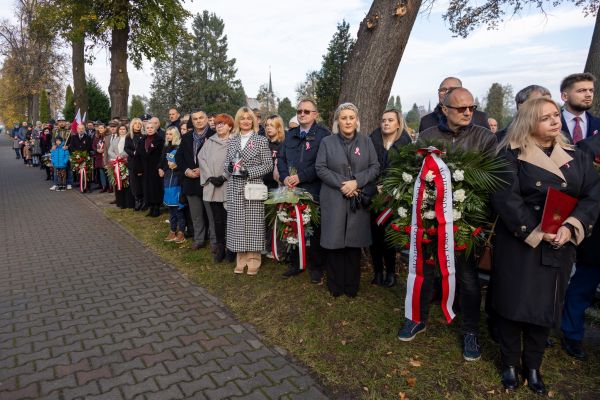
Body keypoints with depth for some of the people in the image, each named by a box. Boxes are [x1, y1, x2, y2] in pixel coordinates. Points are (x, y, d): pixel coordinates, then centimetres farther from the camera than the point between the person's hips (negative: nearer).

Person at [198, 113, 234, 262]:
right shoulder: (209, 142, 14)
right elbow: (201, 159, 7)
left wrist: (223, 177, -14)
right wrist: (210, 177, -6)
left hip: (228, 187, -3)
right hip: (211, 187, 3)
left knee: (228, 220, 0)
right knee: (215, 220, 5)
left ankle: (230, 249, 12)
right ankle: (218, 249, 14)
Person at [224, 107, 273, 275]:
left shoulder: (261, 140, 0)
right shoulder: (232, 141, 12)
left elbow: (268, 164, -4)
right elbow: (227, 162, 17)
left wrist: (249, 172, -15)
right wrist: (229, 167, -7)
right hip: (235, 188, 4)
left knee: (253, 223, 0)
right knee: (237, 223, 5)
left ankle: (253, 260, 12)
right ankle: (241, 259, 17)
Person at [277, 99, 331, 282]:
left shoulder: (323, 134, -5)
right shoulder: (290, 134, 16)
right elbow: (281, 158, 15)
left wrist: (301, 177, -15)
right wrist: (285, 177, -3)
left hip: (314, 191, -5)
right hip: (292, 190, 5)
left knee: (314, 231, 4)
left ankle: (316, 267, 20)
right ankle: (295, 263, 27)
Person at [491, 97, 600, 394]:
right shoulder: (511, 155, -5)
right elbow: (505, 198, -14)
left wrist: (571, 228, -16)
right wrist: (535, 231, -19)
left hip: (559, 247, 4)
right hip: (518, 243, -4)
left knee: (546, 306, 11)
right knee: (513, 304, 4)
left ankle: (533, 366, 29)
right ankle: (510, 364, 24)